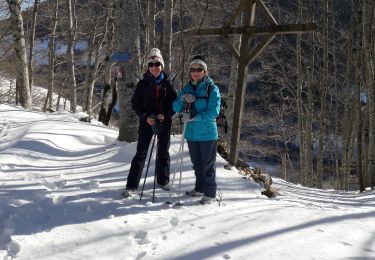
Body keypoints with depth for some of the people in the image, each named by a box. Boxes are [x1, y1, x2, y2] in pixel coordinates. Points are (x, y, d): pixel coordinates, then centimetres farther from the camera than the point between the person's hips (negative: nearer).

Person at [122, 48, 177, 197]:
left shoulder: (166, 83, 3)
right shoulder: (143, 83, -1)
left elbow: (174, 102, 5)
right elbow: (135, 103, 0)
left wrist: (166, 115, -12)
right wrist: (145, 117, -14)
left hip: (164, 122, 2)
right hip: (147, 122, -2)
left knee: (163, 152, 13)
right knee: (141, 153, -5)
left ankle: (163, 181, 29)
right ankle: (132, 186, -3)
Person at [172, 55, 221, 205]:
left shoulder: (212, 88, -8)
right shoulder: (187, 88, 8)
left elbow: (214, 112, -17)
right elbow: (176, 108, 4)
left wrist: (193, 117, -21)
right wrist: (182, 98, -17)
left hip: (207, 134, -5)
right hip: (191, 133, 6)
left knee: (208, 165, 2)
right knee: (196, 163, 18)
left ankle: (210, 193, 12)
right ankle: (200, 188, 33)